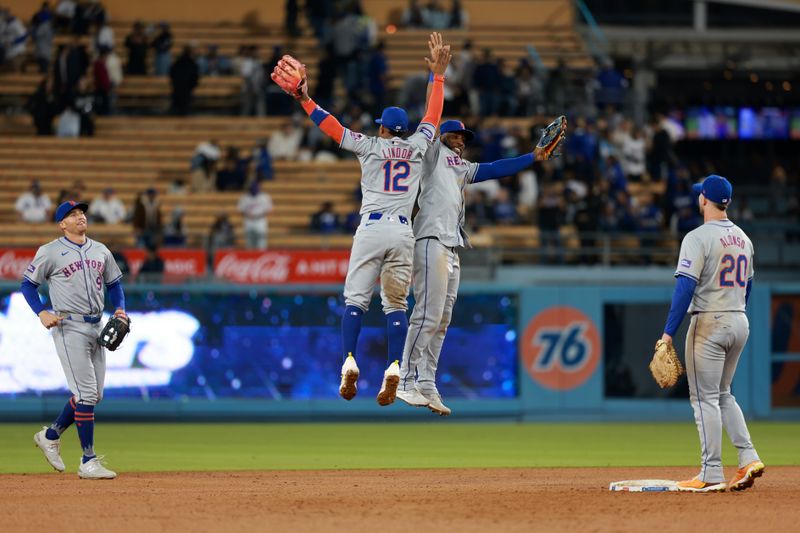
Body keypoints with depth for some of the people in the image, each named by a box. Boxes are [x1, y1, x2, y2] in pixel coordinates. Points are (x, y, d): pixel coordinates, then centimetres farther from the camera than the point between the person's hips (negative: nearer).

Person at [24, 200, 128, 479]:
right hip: (69, 327, -7)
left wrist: (120, 308, 4)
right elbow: (28, 284, 0)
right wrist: (42, 312, -14)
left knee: (94, 394, 9)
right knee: (86, 393, -13)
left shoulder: (101, 251, 13)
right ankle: (88, 461, -9)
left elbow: (114, 283, 22)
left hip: (96, 327, 7)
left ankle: (50, 436, 28)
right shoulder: (50, 252, -4)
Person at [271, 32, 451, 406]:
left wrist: (304, 100, 8)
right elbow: (433, 115, 24)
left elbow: (332, 127, 4)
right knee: (395, 305, 5)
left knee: (355, 299, 0)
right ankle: (394, 369, -12)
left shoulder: (370, 146, 5)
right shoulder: (417, 147, 11)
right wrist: (438, 75, 34)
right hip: (403, 233, 2)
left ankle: (349, 362, -18)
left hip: (371, 229, -2)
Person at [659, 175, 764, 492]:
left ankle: (711, 475, -4)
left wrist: (669, 333, -20)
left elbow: (686, 286, -20)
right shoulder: (743, 239, 11)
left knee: (705, 398, -2)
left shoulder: (698, 238, -13)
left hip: (709, 323, -7)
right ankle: (748, 458, 7)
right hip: (740, 323, 7)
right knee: (722, 394, 19)